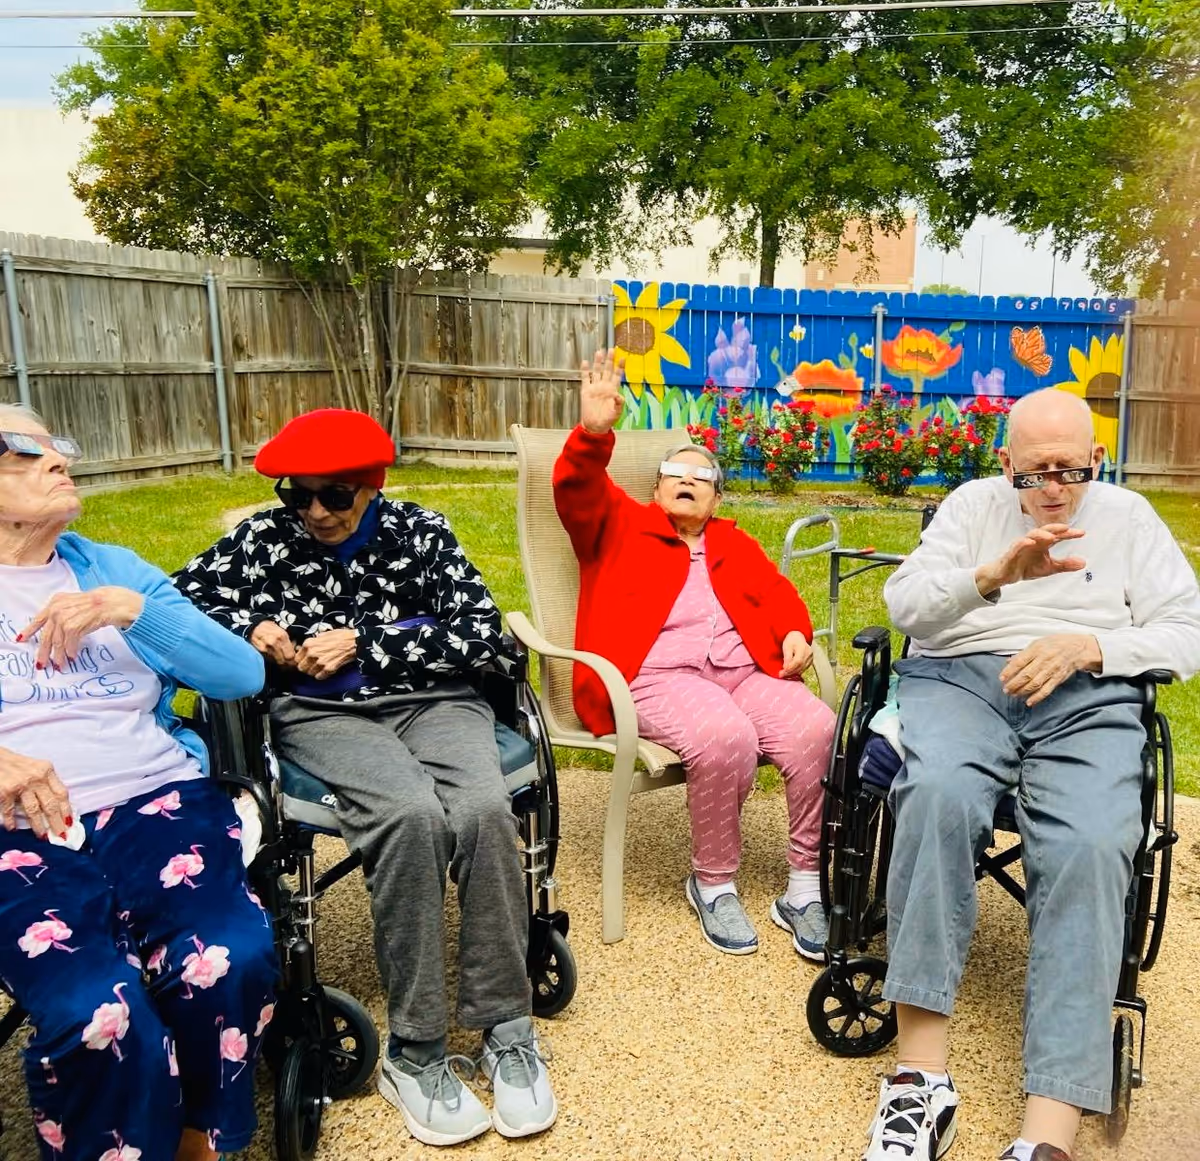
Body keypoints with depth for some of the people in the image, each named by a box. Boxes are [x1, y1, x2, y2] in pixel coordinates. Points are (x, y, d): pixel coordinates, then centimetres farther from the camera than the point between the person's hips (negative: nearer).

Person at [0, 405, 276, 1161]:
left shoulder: (114, 569, 18)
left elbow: (244, 674, 8)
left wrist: (132, 610, -7)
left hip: (155, 800, 2)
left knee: (230, 965, -26)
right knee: (101, 1015, -29)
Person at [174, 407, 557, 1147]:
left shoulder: (421, 531, 2)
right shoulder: (265, 539, 4)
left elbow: (482, 634, -5)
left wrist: (363, 642, -11)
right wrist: (250, 629, -7)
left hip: (432, 699, 1)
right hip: (322, 712, -1)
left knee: (484, 810, -31)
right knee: (409, 814, -33)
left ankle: (507, 1027, -13)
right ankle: (416, 1051, -19)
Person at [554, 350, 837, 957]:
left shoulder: (733, 542, 32)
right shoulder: (621, 525, 20)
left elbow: (776, 589, 21)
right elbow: (578, 490, 2)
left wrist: (795, 633, -2)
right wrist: (594, 434, -19)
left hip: (747, 672, 4)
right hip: (659, 677, -4)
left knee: (816, 727, -25)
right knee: (725, 736, -35)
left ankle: (804, 887, -12)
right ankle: (713, 884, -11)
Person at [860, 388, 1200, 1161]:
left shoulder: (1129, 517, 19)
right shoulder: (975, 502, 17)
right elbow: (903, 603, 4)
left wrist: (1089, 645, -9)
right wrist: (992, 575, -15)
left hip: (1088, 699, 1)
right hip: (960, 678, 0)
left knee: (1092, 846, -33)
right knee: (940, 795, -36)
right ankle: (921, 1077, -32)